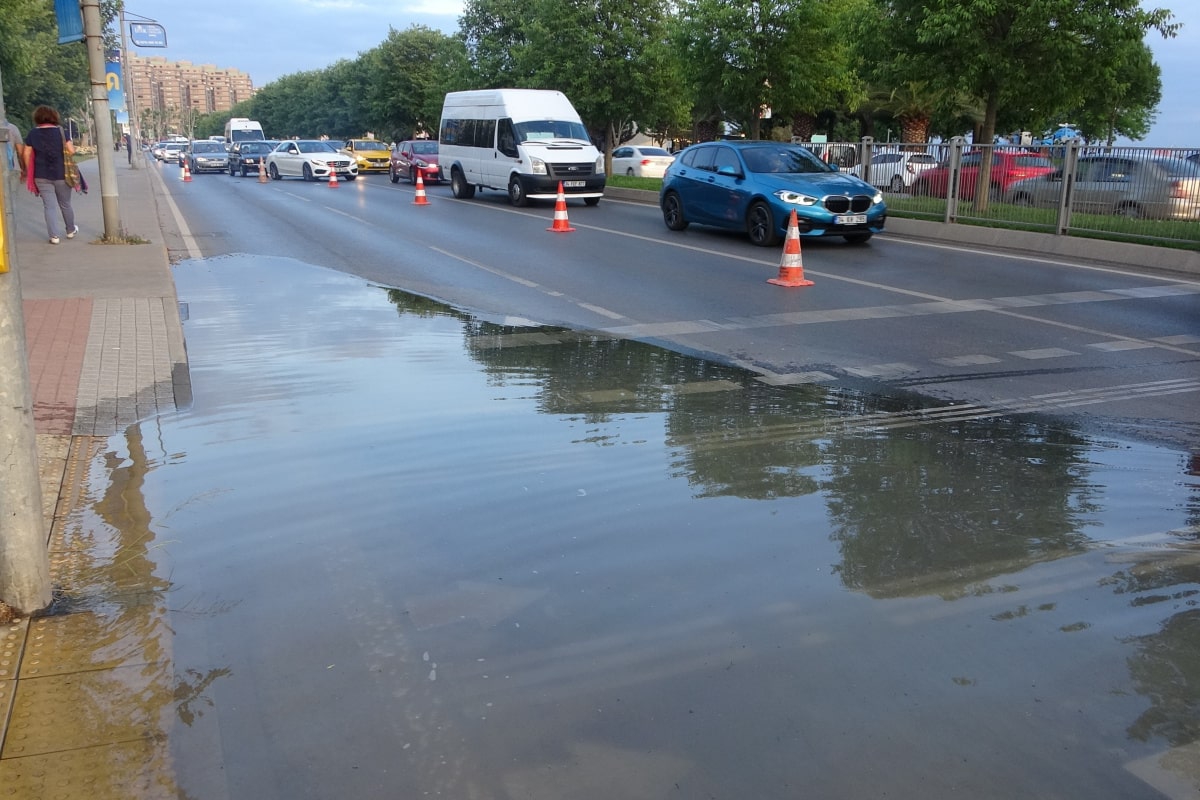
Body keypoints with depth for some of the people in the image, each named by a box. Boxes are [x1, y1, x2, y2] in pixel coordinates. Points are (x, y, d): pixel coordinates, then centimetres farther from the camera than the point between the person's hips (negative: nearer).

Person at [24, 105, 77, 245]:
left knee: (49, 206, 3)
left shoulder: (32, 134, 1)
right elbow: (71, 151, -10)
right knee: (65, 204, 15)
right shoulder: (60, 131, -4)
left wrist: (29, 171, 11)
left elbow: (27, 154, 0)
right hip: (61, 174, 0)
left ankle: (54, 236, -3)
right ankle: (71, 230, 30)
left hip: (41, 176, 0)